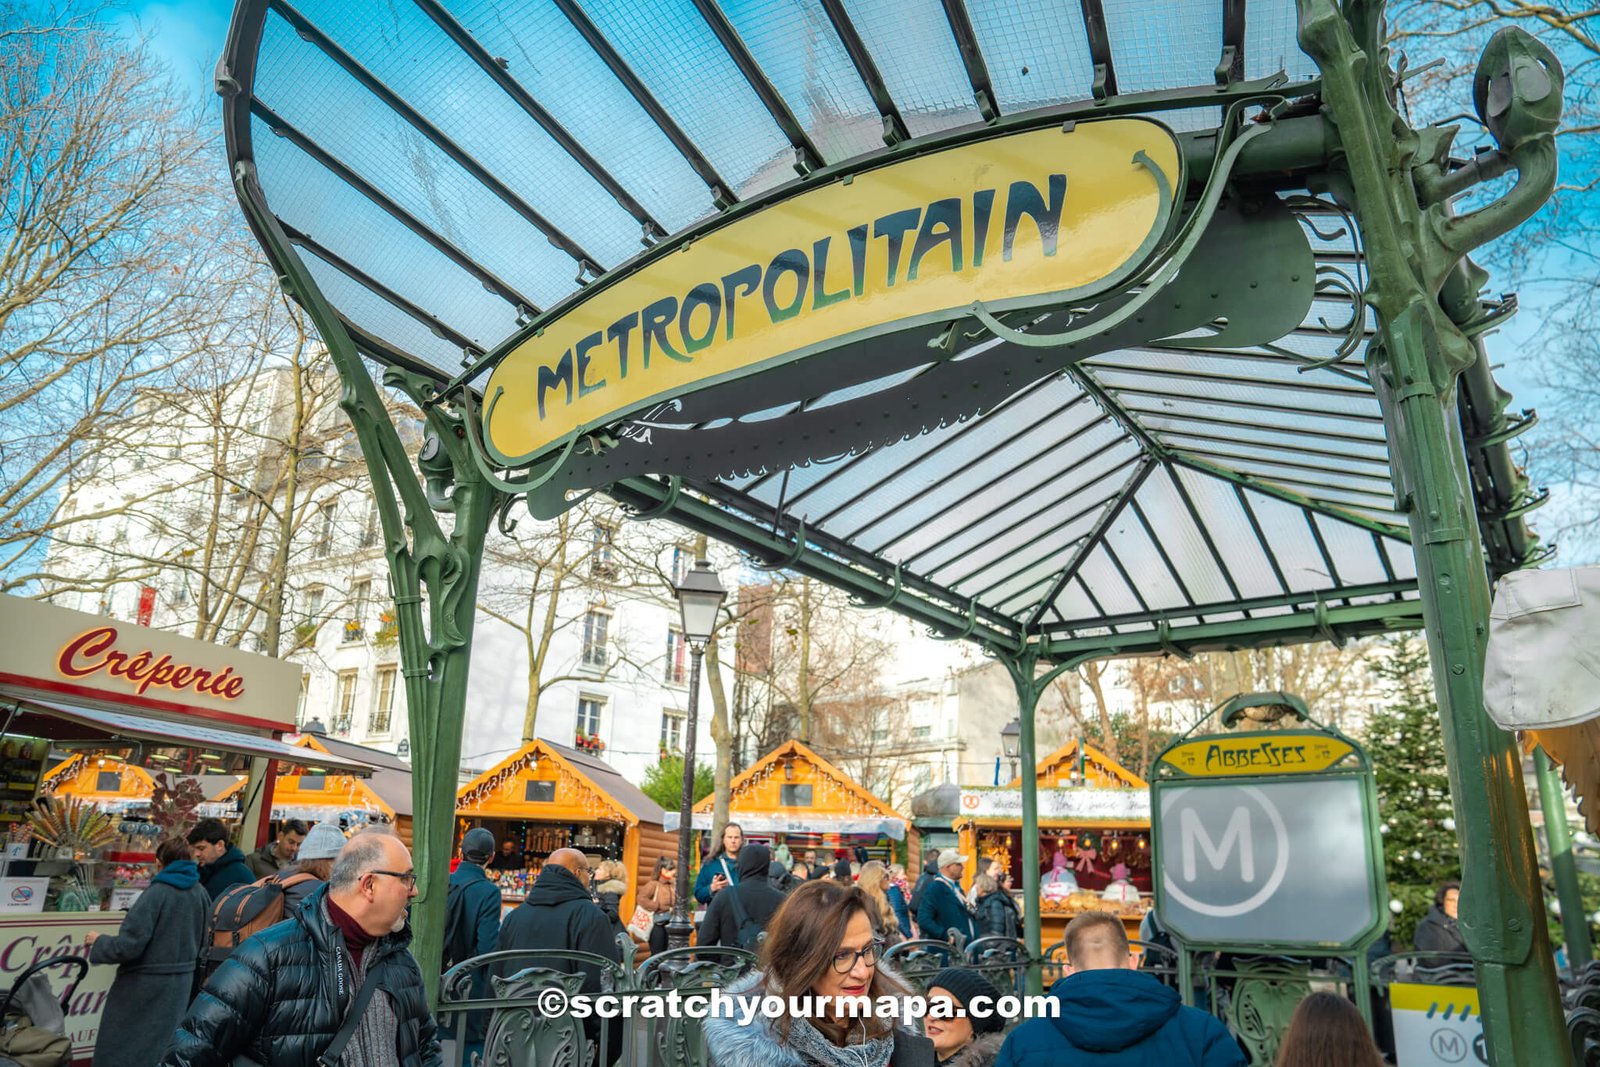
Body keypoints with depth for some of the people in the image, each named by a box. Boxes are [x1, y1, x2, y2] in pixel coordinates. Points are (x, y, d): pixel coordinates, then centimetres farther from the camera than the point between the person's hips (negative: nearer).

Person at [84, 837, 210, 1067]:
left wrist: (99, 941, 0)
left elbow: (128, 946, -18)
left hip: (146, 987, -6)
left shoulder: (156, 893, -18)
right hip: (181, 984, 6)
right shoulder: (200, 894, 0)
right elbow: (202, 942, 9)